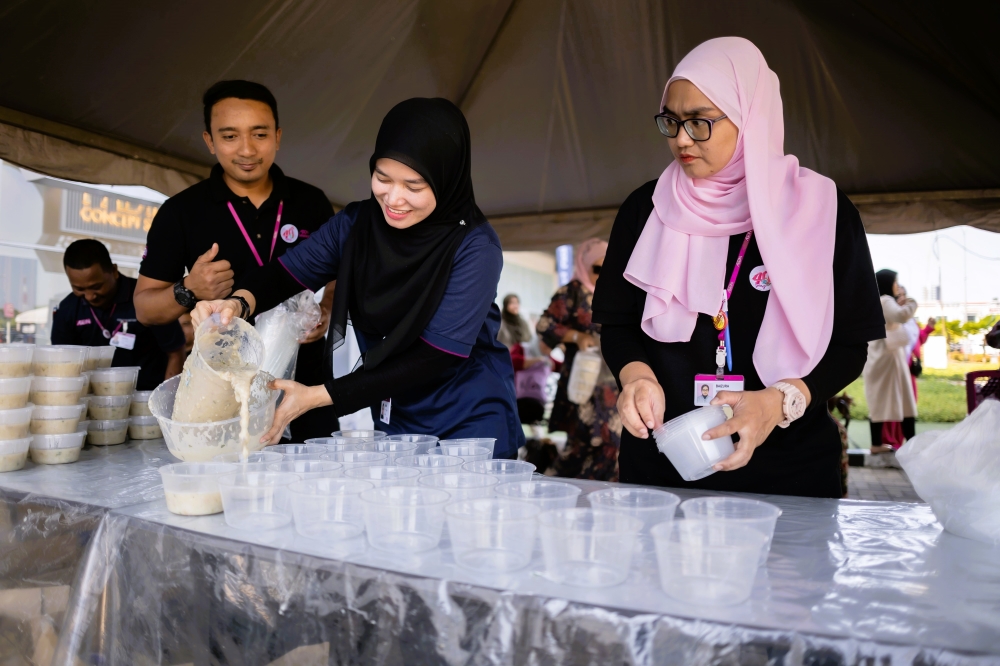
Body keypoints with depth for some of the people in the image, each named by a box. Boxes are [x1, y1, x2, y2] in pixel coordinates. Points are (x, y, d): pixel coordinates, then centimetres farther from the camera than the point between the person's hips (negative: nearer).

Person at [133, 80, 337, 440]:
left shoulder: (312, 202, 3)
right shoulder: (180, 211, -2)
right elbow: (144, 306, 3)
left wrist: (328, 313, -8)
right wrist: (188, 292, -17)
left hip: (304, 384, 2)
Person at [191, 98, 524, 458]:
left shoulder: (475, 246, -20)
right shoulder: (356, 224, -6)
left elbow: (435, 357, -23)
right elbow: (285, 273, 0)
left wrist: (319, 396, -26)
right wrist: (239, 302, -24)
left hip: (470, 424, -4)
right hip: (394, 422, 4)